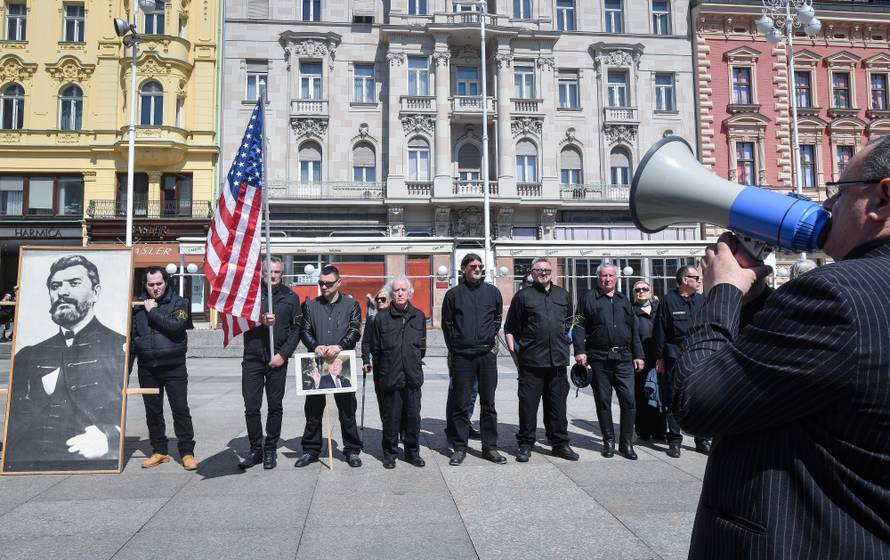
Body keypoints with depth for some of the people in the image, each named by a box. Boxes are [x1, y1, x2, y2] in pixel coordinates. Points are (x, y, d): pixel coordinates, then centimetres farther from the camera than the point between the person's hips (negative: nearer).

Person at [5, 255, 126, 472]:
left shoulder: (123, 348, 1)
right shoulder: (28, 356, 19)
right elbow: (10, 428, 16)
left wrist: (108, 438, -22)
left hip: (96, 470, -3)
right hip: (31, 470, 3)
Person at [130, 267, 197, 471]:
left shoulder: (178, 302, -1)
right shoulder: (138, 306, 9)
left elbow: (176, 326, -19)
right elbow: (131, 336, 13)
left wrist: (153, 311, -12)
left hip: (174, 366, -4)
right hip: (147, 368, 4)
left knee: (180, 409, -2)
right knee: (153, 412, 11)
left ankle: (187, 452, 5)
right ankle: (159, 451, 23)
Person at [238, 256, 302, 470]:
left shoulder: (291, 297, 5)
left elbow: (296, 329, 3)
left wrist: (283, 354, -7)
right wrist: (260, 321, -18)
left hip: (277, 360, 0)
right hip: (252, 358, 0)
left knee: (275, 406, 7)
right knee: (251, 407, 3)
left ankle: (270, 450, 19)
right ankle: (255, 450, 17)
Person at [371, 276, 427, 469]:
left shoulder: (418, 316, 8)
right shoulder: (382, 317, 0)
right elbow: (376, 349, 6)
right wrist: (383, 370, 8)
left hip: (412, 376, 2)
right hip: (390, 377, -2)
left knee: (413, 415, 7)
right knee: (391, 417, 4)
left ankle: (412, 451, 22)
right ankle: (390, 453, 18)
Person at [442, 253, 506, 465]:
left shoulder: (493, 292, 7)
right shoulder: (453, 294, 3)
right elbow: (447, 324, 9)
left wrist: (491, 338, 10)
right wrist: (454, 348, 7)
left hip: (487, 354, 2)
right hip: (461, 356, -1)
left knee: (488, 403, 8)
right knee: (460, 404, 3)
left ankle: (490, 446, 17)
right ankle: (459, 447, 13)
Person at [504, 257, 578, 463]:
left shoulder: (563, 295, 15)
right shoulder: (523, 296, 3)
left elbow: (570, 322, 27)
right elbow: (509, 328, 4)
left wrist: (566, 340, 15)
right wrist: (514, 352, -2)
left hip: (558, 360, 3)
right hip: (531, 361, -3)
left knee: (558, 404, 10)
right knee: (528, 404, 0)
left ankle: (560, 443, 21)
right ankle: (525, 445, 12)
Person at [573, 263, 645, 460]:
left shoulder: (624, 300, 16)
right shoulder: (589, 299, 4)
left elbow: (634, 330, 18)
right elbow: (580, 326, -1)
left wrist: (638, 355, 12)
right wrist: (580, 351, -12)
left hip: (624, 358, 3)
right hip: (599, 358, -3)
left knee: (629, 401, -2)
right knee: (603, 402, 5)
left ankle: (626, 443, 10)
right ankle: (608, 441, 19)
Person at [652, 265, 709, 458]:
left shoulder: (702, 300, 10)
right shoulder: (669, 300, -3)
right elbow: (659, 330, -3)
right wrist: (659, 357, -5)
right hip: (674, 357, -4)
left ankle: (701, 440, 17)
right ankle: (674, 441, 11)